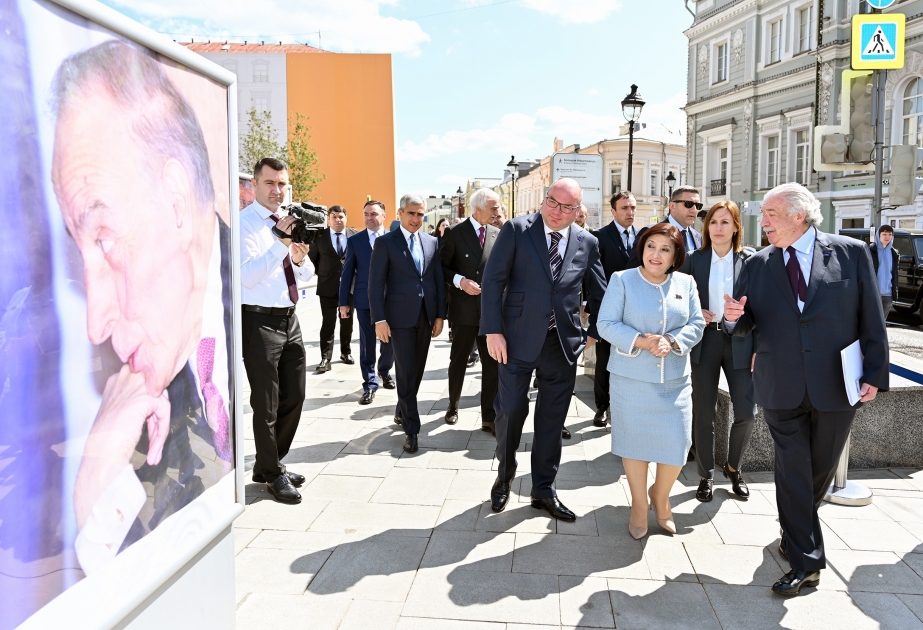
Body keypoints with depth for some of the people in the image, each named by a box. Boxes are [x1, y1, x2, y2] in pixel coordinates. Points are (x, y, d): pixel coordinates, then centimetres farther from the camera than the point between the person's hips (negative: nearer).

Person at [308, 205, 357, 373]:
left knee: (347, 322, 13)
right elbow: (312, 257, 8)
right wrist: (322, 274, 4)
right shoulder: (319, 236, 0)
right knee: (328, 324, -3)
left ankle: (346, 352, 27)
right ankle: (325, 359, -3)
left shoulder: (355, 235, 1)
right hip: (328, 286, -1)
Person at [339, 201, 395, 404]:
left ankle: (384, 372, 36)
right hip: (365, 299, -1)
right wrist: (344, 301, -1)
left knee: (390, 340, 11)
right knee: (367, 344, 3)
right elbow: (347, 272, 3)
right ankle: (370, 385, 10)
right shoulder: (354, 240, 2)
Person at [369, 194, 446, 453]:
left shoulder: (432, 242, 11)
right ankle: (411, 429, 4)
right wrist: (379, 319, -12)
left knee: (417, 370, 12)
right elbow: (375, 284, -6)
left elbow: (438, 280, 11)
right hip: (400, 316, -5)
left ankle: (402, 412, 33)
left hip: (426, 316, 5)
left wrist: (440, 314, 6)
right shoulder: (386, 243, -3)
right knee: (406, 372, -3)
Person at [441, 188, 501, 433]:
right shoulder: (455, 233, -5)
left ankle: (489, 417, 11)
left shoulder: (498, 234, 4)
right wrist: (460, 281, -17)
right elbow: (442, 267, -2)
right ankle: (453, 406, 33)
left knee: (492, 363, 2)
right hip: (464, 309, -2)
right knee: (459, 361, 13)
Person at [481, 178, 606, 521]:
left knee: (552, 420, 10)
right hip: (518, 339, -2)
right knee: (511, 411, 5)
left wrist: (595, 333, 8)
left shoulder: (587, 242, 4)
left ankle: (544, 490, 27)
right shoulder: (516, 229, -5)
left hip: (564, 343, 3)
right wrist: (493, 331, -12)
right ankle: (504, 477, 32)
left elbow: (599, 293, 13)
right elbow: (493, 281, -8)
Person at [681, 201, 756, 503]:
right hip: (705, 342, 0)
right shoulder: (694, 261, 3)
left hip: (740, 342, 0)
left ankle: (733, 467, 24)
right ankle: (706, 475, 21)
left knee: (746, 411, -2)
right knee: (703, 412, 4)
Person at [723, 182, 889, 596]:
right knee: (793, 470, 2)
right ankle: (806, 561, 12)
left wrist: (875, 373, -5)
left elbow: (872, 320, -2)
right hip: (781, 388, 1)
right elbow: (744, 325, 6)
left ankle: (797, 527, 41)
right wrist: (734, 317, -17)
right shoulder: (756, 265, 2)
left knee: (821, 467, 15)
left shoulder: (852, 253, -3)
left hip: (835, 386, 0)